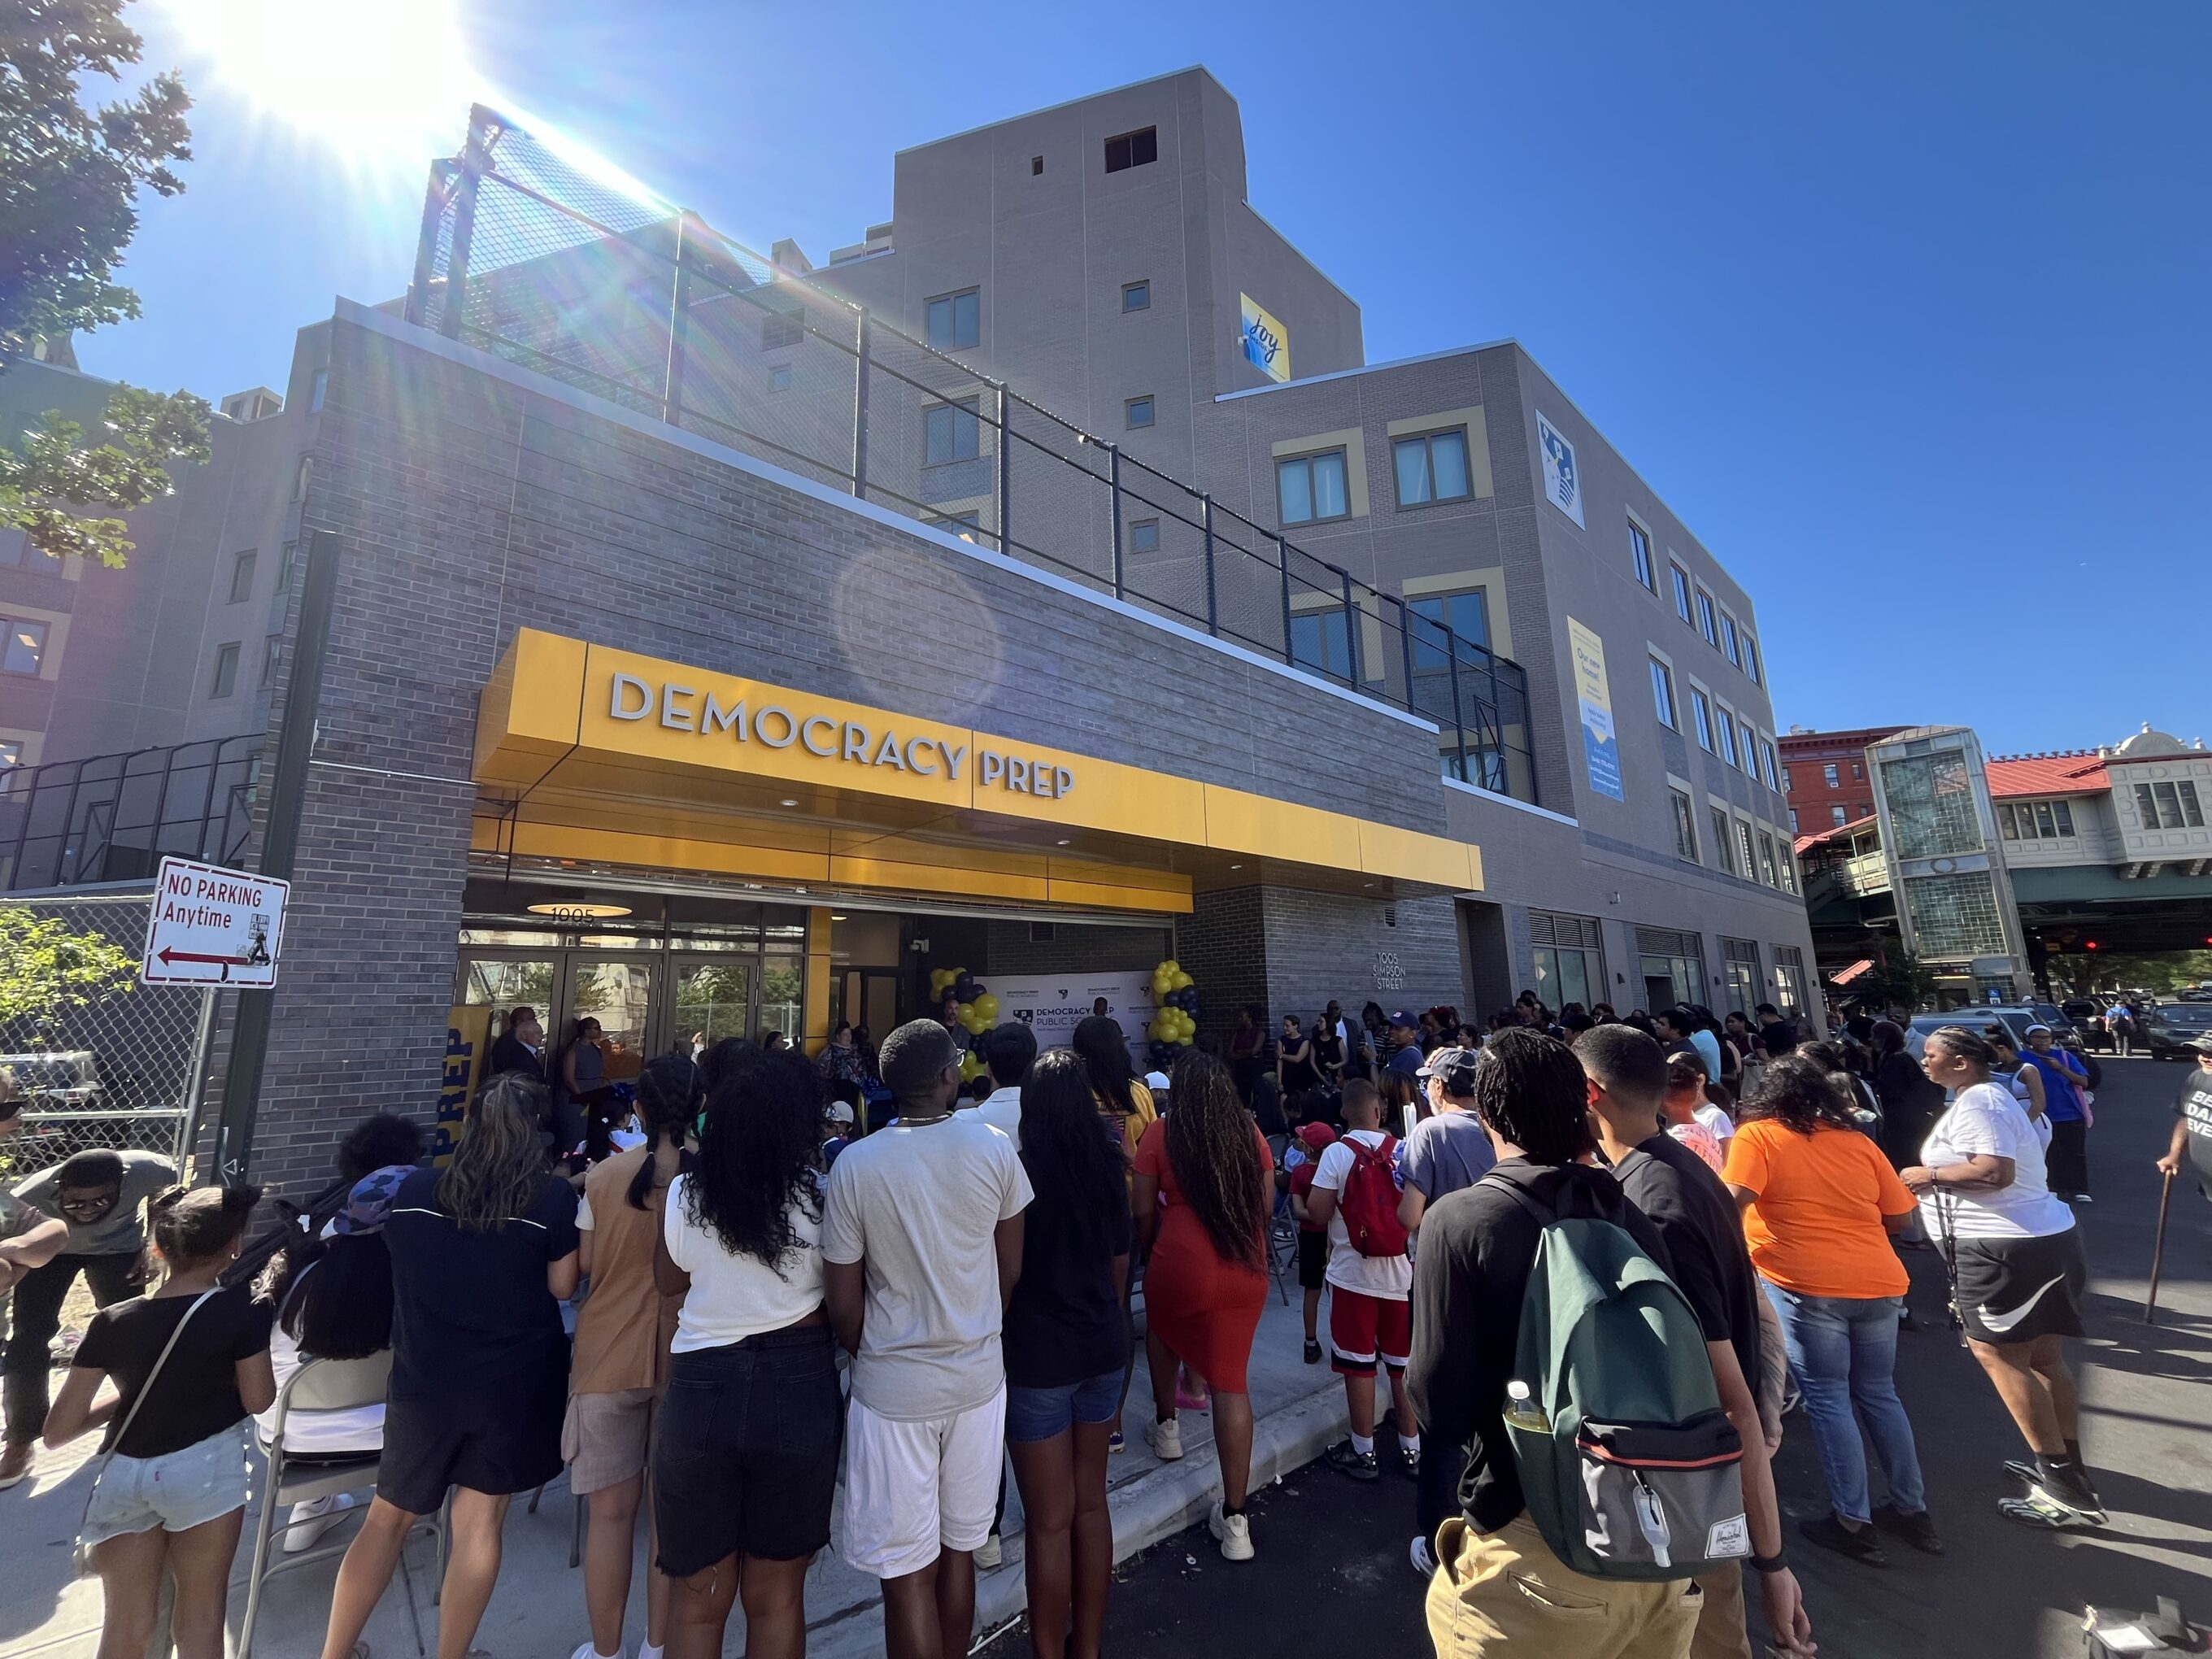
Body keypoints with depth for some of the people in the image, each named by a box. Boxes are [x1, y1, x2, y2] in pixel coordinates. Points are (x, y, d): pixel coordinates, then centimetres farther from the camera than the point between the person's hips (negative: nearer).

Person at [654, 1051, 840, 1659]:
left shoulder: (683, 1194, -8)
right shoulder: (820, 1196, -14)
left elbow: (668, 1283, 10)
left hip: (702, 1387, 1)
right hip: (798, 1388, -1)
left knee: (697, 1598, 21)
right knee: (777, 1596, 18)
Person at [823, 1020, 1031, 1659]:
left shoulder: (857, 1164, -15)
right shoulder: (994, 1148, -12)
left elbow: (842, 1306, -7)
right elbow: (1011, 1270, 1)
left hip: (894, 1389, -2)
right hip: (978, 1376, 2)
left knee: (908, 1573, 12)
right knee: (958, 1550, 21)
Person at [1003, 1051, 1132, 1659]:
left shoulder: (1019, 1167, -16)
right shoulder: (1108, 1164, -2)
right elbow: (1120, 1263, 8)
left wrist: (994, 1340, 9)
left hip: (1038, 1353, -5)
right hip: (1102, 1345, 5)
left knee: (1048, 1521, 9)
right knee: (1090, 1504, 19)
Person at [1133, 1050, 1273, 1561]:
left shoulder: (1160, 1134, -7)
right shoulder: (1250, 1133, 1)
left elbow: (1144, 1213, -2)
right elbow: (1267, 1203, 10)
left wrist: (1146, 1249, 17)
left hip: (1180, 1267, -2)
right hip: (1247, 1272, 2)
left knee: (1161, 1328, 30)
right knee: (1231, 1382, 9)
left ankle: (1166, 1426, 43)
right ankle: (1234, 1519, 11)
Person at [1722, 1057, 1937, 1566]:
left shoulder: (1756, 1134, -4)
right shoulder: (1857, 1141, 11)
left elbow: (1733, 1199, -18)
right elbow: (1901, 1218, 12)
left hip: (1808, 1285, -5)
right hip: (1879, 1281, 5)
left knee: (1828, 1398, 7)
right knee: (1879, 1393, 21)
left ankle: (1853, 1522, 13)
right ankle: (1912, 1510, 32)